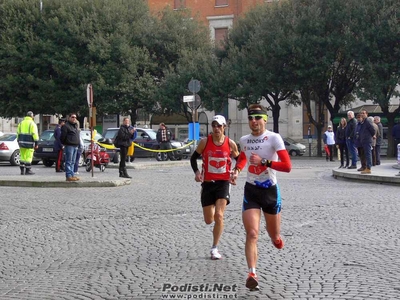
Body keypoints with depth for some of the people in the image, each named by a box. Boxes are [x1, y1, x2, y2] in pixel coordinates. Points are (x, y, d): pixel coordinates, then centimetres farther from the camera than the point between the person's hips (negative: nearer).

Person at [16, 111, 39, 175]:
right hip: (29, 143, -6)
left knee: (22, 157, 12)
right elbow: (35, 134, -12)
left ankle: (22, 170, 11)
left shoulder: (21, 123, 12)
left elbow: (18, 133, 12)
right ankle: (28, 170, 0)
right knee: (28, 157, -2)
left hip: (22, 141, 6)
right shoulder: (32, 123, -6)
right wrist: (36, 143, -9)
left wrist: (19, 142, 17)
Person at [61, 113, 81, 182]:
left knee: (73, 162, 12)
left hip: (75, 146, 9)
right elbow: (63, 137, -11)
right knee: (69, 162, -8)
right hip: (69, 146, -9)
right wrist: (64, 144, -7)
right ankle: (69, 176, -9)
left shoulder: (76, 125, 20)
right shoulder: (66, 126, -8)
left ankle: (72, 175, 16)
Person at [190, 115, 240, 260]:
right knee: (209, 220, 7)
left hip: (223, 182, -1)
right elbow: (194, 157, 6)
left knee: (219, 215, -16)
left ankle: (214, 248, -3)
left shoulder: (230, 144, -5)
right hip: (207, 183, 1)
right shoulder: (205, 142, -6)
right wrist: (196, 172, -11)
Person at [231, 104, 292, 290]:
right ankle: (252, 274, -15)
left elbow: (287, 166, -20)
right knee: (252, 234, -15)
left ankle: (275, 237, 51)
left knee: (274, 236, 14)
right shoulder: (244, 140, 3)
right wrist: (237, 170, 7)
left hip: (270, 190, -2)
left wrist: (263, 161, -25)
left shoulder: (274, 138, -13)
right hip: (251, 191, 2)